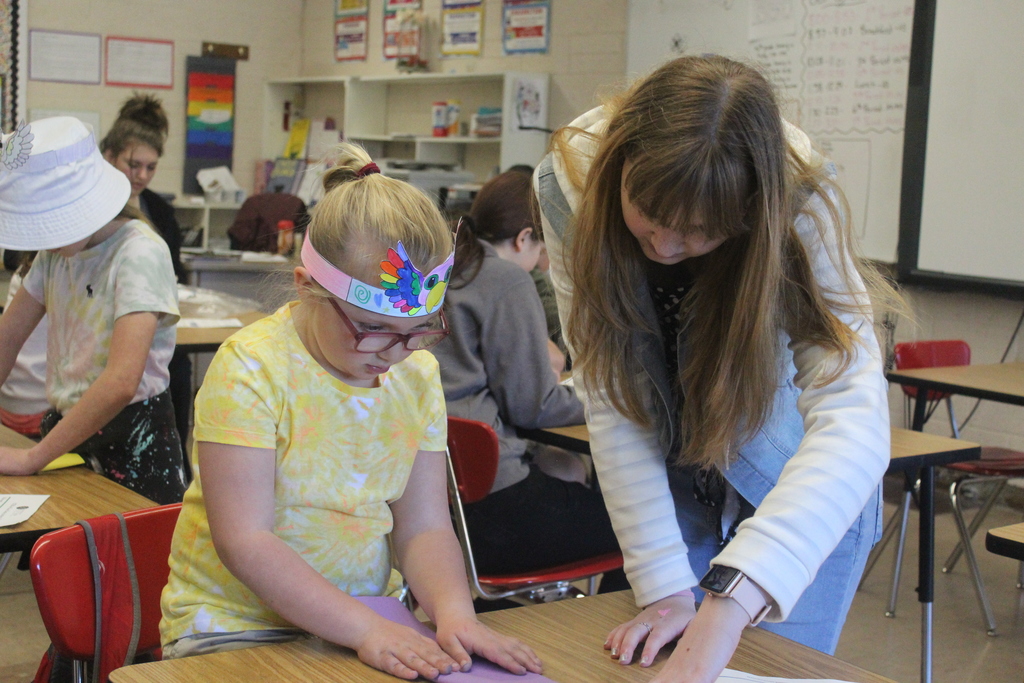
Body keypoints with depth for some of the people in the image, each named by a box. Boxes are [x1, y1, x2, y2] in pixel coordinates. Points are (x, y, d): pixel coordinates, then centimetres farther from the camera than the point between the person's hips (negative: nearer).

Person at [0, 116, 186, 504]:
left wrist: (33, 458, -25)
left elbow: (120, 384, -30)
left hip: (129, 438, -7)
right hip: (66, 428, 7)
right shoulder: (57, 248, 5)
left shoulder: (140, 254, -20)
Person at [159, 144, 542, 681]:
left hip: (368, 616, 4)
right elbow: (244, 541, -21)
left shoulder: (418, 375, 1)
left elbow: (424, 527, 0)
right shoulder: (250, 368, -17)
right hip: (237, 626, -3)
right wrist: (365, 630, -26)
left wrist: (454, 612, -19)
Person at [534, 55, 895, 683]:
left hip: (800, 490, -2)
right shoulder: (571, 184, -24)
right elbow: (611, 397, -21)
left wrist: (727, 609, -56)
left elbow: (852, 423, -43)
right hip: (676, 477, 2)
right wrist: (664, 585, -25)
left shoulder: (800, 204, -31)